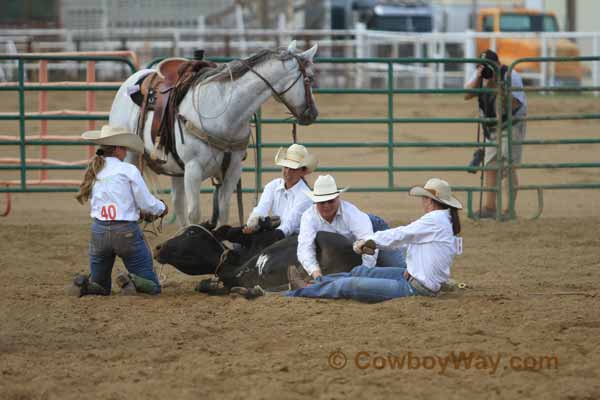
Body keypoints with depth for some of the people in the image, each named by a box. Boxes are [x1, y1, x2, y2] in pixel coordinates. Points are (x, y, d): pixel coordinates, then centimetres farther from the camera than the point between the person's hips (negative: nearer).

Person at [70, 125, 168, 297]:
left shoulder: (93, 172, 8)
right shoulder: (129, 170, -7)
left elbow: (94, 202, 13)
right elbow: (147, 203, -3)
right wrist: (161, 208, 20)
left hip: (99, 231, 4)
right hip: (126, 231, -4)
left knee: (101, 287, 20)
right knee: (152, 287, 4)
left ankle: (85, 284, -13)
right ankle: (131, 281, -26)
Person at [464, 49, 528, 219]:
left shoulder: (511, 77, -18)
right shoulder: (480, 76, 1)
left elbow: (513, 104, -26)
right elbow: (467, 95, -10)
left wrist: (495, 87, -32)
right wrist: (478, 79, -24)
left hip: (511, 126, -7)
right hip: (491, 128, 7)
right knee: (489, 167, 7)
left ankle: (508, 209, -8)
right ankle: (489, 207, 16)